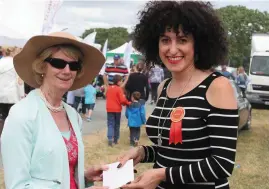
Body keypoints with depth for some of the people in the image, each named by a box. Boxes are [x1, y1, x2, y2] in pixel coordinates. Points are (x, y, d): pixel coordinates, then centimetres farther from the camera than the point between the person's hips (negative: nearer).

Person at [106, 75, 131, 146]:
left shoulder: (109, 88, 6)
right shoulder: (119, 89, -13)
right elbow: (122, 100, -18)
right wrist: (128, 103, -2)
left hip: (110, 109, 3)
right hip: (117, 109, -3)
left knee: (110, 124, 2)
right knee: (117, 124, 11)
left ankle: (110, 139, -14)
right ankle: (115, 139, 18)